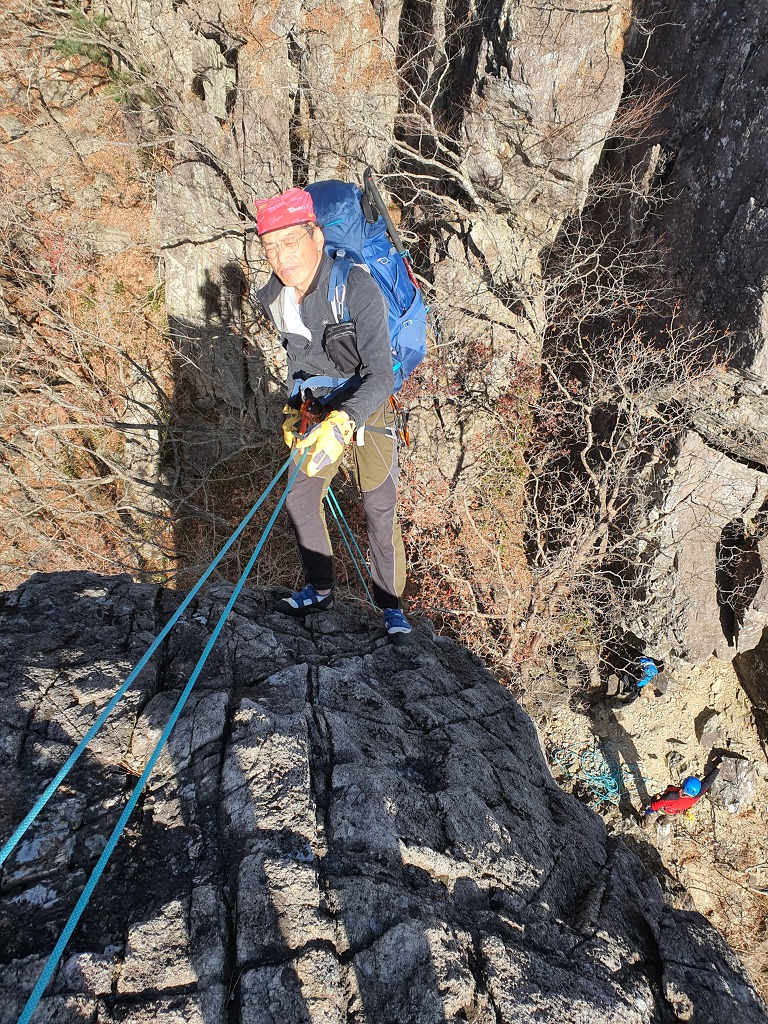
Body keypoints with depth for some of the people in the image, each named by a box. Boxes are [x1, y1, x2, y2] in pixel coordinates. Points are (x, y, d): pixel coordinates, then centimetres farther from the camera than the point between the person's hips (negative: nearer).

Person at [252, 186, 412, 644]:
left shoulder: (357, 288, -28)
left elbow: (380, 376, -33)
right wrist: (294, 408, 8)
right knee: (299, 499, 7)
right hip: (317, 408, 6)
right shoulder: (274, 297, -8)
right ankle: (320, 590, 26)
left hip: (367, 404, -5)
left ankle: (392, 605, 13)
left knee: (380, 509, -5)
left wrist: (340, 424, -47)